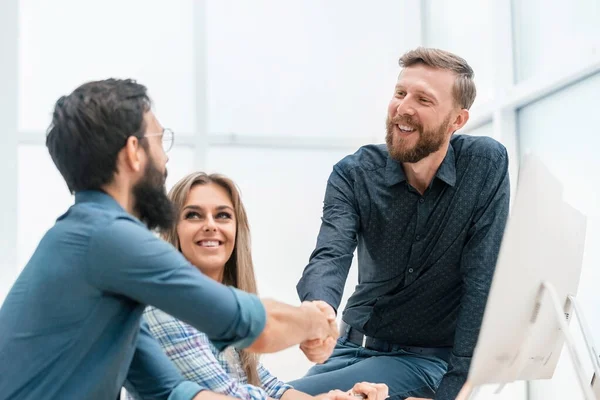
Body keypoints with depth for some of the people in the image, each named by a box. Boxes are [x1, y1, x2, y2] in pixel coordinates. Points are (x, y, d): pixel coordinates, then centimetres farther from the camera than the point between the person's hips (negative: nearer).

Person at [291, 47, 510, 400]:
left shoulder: (487, 164, -13)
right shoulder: (353, 174, -8)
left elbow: (482, 283, -14)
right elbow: (330, 257, -23)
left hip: (432, 357, -3)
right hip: (357, 346, 3)